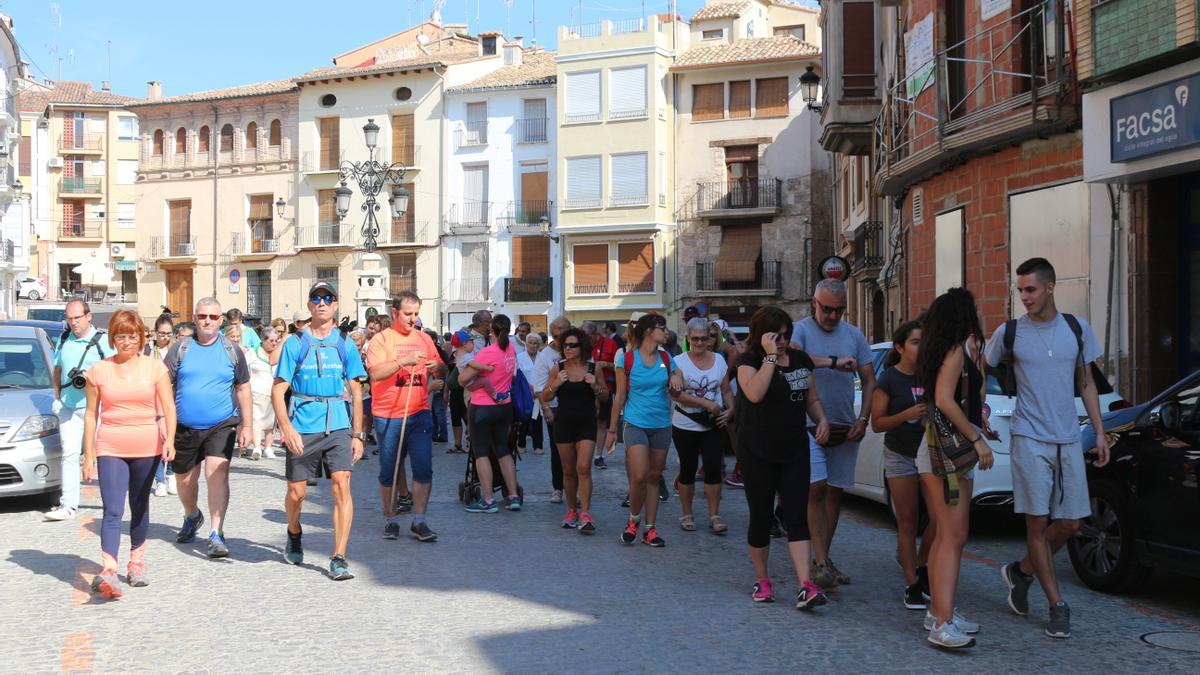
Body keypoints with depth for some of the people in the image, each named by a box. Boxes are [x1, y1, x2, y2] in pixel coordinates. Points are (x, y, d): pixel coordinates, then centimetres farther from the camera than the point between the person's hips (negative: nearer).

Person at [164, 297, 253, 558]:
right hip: (184, 427, 2)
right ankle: (192, 517, 45)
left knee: (217, 473, -18)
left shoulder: (232, 350, 3)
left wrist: (246, 425, 4)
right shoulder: (180, 349, 2)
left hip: (221, 425, -2)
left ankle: (217, 534, -15)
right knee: (185, 479, 16)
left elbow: (243, 389, 8)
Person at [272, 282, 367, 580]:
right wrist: (287, 428, -14)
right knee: (296, 492, 9)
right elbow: (277, 391, 0)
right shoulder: (295, 343, 2)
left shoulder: (344, 344, 7)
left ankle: (339, 558, -7)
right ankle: (294, 535, 41)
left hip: (338, 427, 1)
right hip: (302, 430, 0)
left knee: (341, 485, -12)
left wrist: (358, 434, 5)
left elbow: (356, 393, 10)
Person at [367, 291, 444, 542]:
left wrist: (437, 366, -8)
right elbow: (376, 372, -16)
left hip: (420, 413, 3)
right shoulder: (381, 339, -3)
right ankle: (391, 520, 19)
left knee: (424, 467, -3)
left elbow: (441, 368, 16)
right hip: (388, 416, -3)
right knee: (389, 471, 6)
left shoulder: (424, 338, 12)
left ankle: (419, 521, 6)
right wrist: (404, 361, -27)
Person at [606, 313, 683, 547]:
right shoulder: (627, 358, -5)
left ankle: (650, 529, 16)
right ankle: (633, 519, 11)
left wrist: (675, 380, -7)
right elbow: (620, 396, 0)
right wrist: (612, 430, 1)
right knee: (639, 476, -14)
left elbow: (677, 393, 16)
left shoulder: (666, 359, 7)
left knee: (654, 478, 7)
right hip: (636, 424, -4)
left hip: (661, 425, 4)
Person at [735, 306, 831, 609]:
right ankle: (762, 581, 22)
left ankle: (806, 586, -8)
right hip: (758, 453, -3)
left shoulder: (801, 360, 7)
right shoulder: (748, 362, -7)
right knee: (761, 518, 6)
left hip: (794, 452, 3)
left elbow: (813, 399, 17)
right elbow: (755, 393, -27)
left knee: (797, 518, -3)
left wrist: (822, 419, -3)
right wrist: (770, 356, -25)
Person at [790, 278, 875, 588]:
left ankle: (823, 559, 18)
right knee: (816, 490, -11)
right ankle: (821, 563, -9)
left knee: (834, 493, 9)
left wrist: (863, 419, -2)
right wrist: (832, 362, -29)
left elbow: (869, 381, 11)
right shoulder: (801, 330, -2)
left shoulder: (854, 335, 11)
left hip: (845, 430, 5)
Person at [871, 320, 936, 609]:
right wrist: (906, 415, -24)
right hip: (900, 457, -4)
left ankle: (919, 564, 20)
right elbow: (877, 423, -8)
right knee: (907, 521, 1)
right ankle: (912, 585, 9)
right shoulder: (889, 379, -7)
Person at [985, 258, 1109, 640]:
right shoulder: (1009, 332, -1)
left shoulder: (1077, 328, 6)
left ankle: (1021, 572, 27)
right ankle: (1057, 605, 7)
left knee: (1070, 524, 4)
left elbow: (1087, 383, 12)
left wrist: (1099, 432, 8)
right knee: (1037, 523, -3)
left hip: (1069, 440, 3)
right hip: (1030, 438, -3)